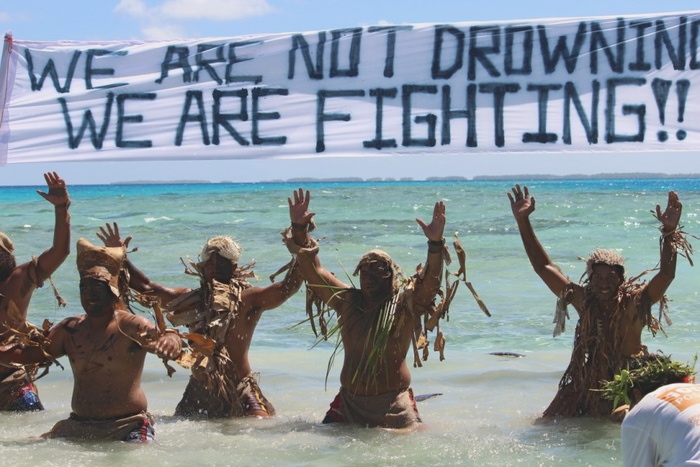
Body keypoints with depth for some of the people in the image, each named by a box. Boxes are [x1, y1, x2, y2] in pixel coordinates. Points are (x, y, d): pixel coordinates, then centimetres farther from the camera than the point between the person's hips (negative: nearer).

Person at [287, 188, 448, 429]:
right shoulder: (347, 301, 8)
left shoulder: (405, 304, -4)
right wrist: (299, 230, 0)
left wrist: (435, 244, -38)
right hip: (349, 401, 4)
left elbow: (430, 282, -22)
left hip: (393, 403, -4)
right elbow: (313, 270, 10)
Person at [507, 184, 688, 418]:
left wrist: (669, 232, -38)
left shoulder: (634, 303, -13)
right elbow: (543, 267, -1)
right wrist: (523, 221, -5)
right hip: (587, 383, 4)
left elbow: (666, 275, -27)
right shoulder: (583, 300, -3)